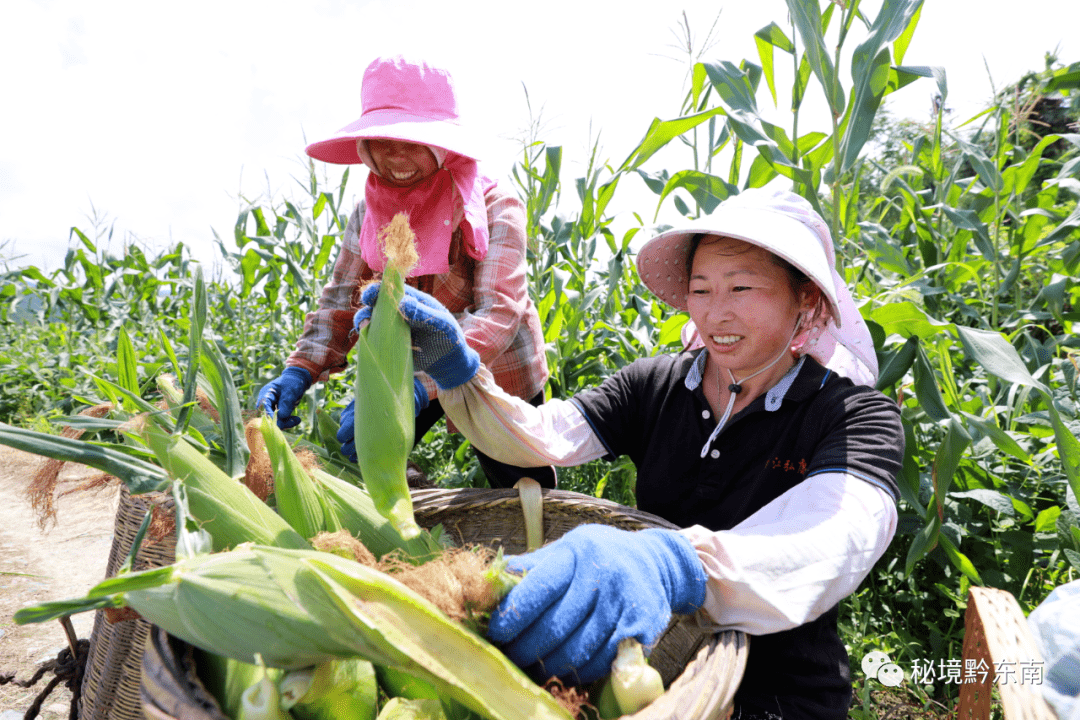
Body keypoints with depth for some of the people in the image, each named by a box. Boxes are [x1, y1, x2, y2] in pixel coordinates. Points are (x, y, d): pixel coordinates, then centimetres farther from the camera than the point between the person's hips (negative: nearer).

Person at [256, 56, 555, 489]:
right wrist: (299, 371, -28)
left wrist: (419, 388, -50)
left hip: (496, 372, -3)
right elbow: (341, 302, -8)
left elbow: (499, 313, -37)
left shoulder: (493, 207, -25)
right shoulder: (370, 213, -10)